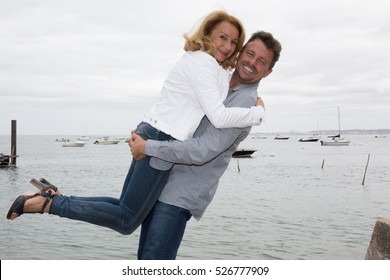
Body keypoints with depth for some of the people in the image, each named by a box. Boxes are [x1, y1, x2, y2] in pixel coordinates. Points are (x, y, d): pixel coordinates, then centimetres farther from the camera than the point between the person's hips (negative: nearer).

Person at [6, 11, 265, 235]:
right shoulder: (203, 62, -11)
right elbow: (219, 117, -18)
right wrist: (258, 113, -6)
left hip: (151, 136, 11)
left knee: (125, 209, 15)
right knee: (126, 221, -3)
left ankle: (51, 196, 12)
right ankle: (47, 201, -3)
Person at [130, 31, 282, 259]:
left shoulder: (245, 102, -14)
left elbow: (203, 151, -24)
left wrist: (148, 147, -18)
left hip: (182, 194, -9)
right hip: (163, 183, 9)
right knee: (145, 258, 13)